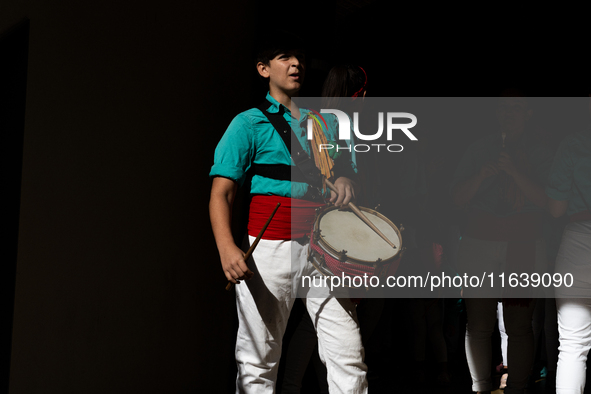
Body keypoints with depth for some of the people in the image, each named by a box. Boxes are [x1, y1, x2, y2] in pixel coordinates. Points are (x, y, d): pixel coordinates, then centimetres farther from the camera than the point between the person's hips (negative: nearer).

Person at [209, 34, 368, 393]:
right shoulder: (250, 123, 2)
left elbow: (348, 169, 25)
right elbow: (222, 193, -6)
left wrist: (346, 181, -2)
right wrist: (228, 249, -23)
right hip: (270, 246, -3)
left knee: (348, 356, -3)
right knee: (259, 361, 2)